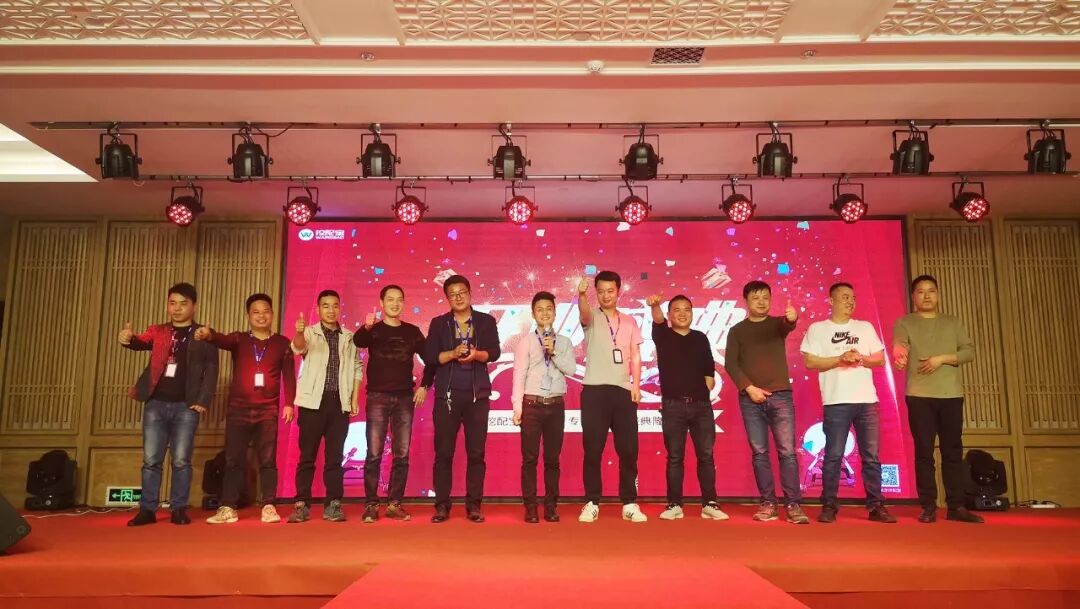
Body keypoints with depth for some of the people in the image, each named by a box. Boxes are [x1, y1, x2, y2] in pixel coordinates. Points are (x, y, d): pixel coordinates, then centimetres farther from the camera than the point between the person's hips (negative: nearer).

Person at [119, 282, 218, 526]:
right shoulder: (158, 332, 13)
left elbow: (211, 369, 0)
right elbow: (142, 342, -7)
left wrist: (203, 401, -9)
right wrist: (128, 339, -31)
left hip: (186, 406, -2)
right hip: (156, 403, 3)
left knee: (181, 460, 0)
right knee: (151, 459, 4)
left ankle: (178, 509, 9)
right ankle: (147, 509, 11)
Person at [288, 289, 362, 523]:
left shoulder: (349, 337, 11)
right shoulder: (310, 333, 2)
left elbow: (357, 368, 11)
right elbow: (298, 347, -20)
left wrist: (354, 399, 2)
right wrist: (299, 333, -43)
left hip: (339, 402, 2)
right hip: (313, 401, -2)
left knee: (335, 456, 4)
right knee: (307, 455, 1)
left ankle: (333, 505, 8)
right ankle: (302, 505, 6)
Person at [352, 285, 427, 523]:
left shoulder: (412, 331, 9)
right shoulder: (373, 330, 2)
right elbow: (357, 342, -21)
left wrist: (424, 386, 4)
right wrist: (366, 326, -41)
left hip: (405, 398, 3)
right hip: (378, 397, -2)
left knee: (401, 454, 4)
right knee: (374, 454, -3)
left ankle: (395, 504, 12)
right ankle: (371, 504, 3)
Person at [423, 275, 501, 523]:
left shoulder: (486, 321, 8)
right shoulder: (439, 323, 8)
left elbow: (494, 352, -2)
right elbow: (429, 356, -2)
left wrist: (476, 354, -20)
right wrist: (453, 353, -17)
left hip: (477, 394, 0)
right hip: (447, 394, 0)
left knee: (476, 453, 2)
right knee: (443, 452, 0)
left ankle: (474, 505, 9)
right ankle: (442, 505, 7)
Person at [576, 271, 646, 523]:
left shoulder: (629, 322, 14)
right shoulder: (592, 318, 3)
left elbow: (635, 356, 12)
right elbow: (584, 312, -21)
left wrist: (636, 384, -2)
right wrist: (581, 294, -43)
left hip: (623, 390, 3)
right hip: (595, 390, -3)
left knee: (628, 449, 3)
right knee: (593, 450, 0)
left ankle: (630, 504, 13)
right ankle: (592, 503, 9)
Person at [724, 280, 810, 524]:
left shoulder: (778, 323, 9)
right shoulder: (737, 331, 9)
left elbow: (788, 325, -15)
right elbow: (730, 364, 1)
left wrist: (792, 317, -39)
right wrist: (749, 388, -10)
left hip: (780, 395, 0)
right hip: (751, 398, 0)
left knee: (787, 451, -5)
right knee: (759, 453, 2)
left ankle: (793, 504, -1)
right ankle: (768, 503, 8)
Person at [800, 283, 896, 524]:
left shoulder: (866, 327, 16)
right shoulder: (817, 329, 6)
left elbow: (881, 359, 12)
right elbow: (810, 361, -3)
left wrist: (861, 359, -7)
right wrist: (840, 359, -14)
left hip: (867, 400, 3)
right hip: (836, 402, -3)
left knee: (871, 456, 4)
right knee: (833, 455, -2)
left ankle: (876, 506, 11)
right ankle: (829, 506, 4)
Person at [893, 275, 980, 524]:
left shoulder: (954, 322, 15)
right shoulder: (904, 323, 7)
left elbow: (969, 351, 6)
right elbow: (898, 350, -9)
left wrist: (942, 358, -10)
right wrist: (899, 357, -34)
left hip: (952, 394, 2)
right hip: (919, 396, -2)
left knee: (953, 451, 3)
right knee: (924, 452, -1)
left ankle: (956, 506, 7)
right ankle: (928, 507, 3)